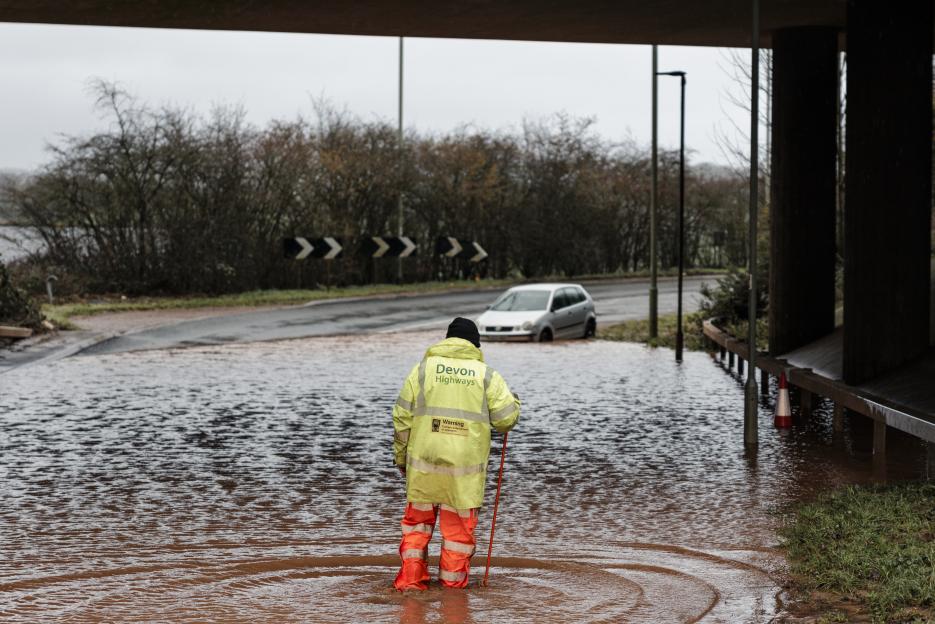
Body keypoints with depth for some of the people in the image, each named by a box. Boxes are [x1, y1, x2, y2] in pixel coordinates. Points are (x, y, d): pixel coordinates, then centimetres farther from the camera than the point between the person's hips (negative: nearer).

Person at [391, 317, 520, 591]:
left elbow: (402, 417, 3)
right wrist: (513, 402, 20)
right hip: (465, 464, -1)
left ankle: (411, 576, 10)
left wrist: (401, 456, 13)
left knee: (418, 517, 14)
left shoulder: (423, 368, 4)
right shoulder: (486, 374, 2)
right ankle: (453, 580, 13)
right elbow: (506, 417, -2)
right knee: (460, 522, 9)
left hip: (424, 458, 1)